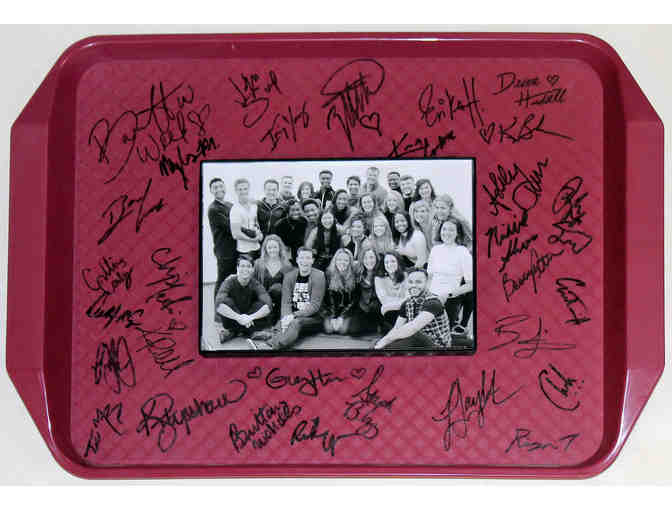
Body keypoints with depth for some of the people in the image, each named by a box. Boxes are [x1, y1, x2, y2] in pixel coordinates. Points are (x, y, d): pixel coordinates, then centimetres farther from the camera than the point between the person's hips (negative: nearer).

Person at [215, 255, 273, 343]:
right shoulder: (229, 283, -16)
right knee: (226, 302, -28)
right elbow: (218, 305, -33)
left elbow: (268, 305, -27)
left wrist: (251, 317, -41)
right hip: (233, 319, -2)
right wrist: (238, 317, -42)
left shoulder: (255, 285, -12)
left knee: (262, 305, -25)